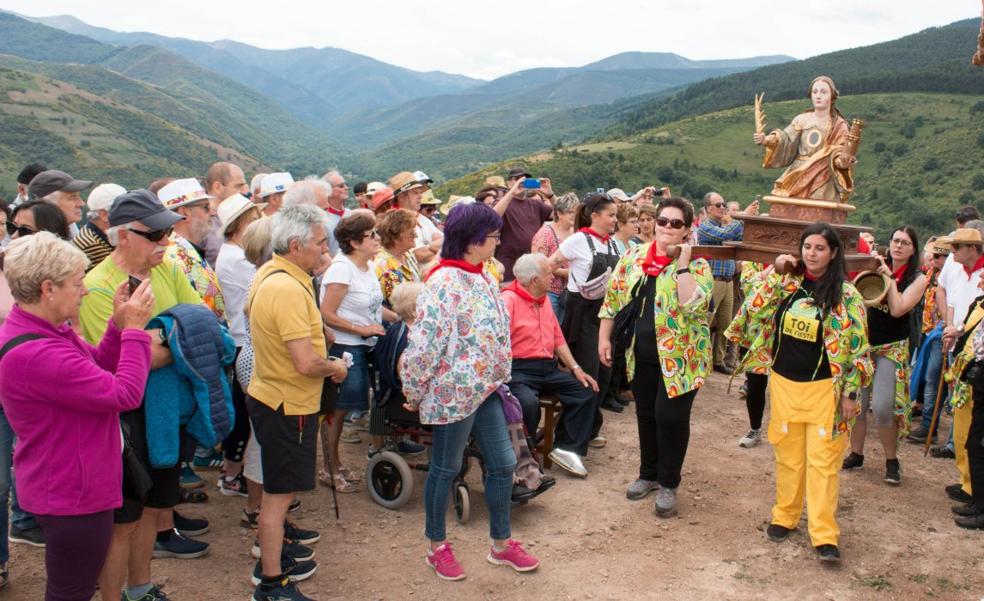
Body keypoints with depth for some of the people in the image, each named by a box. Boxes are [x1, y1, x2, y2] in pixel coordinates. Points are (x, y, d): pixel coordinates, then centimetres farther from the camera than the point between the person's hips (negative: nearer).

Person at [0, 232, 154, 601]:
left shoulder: (45, 331, 2)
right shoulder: (35, 354, -32)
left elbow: (97, 371, 6)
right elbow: (125, 394, -28)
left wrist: (118, 326, -8)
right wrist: (134, 330, -20)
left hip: (68, 486, 11)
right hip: (73, 494, -11)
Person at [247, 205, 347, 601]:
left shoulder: (267, 274, 4)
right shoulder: (289, 289, -27)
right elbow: (306, 364, -31)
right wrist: (335, 368, -9)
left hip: (269, 396, 10)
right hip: (287, 406, -10)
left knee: (277, 491, 22)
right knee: (280, 494, 1)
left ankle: (271, 560, 37)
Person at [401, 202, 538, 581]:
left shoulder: (483, 278, 8)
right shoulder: (444, 284, -21)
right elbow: (424, 343, -20)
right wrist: (414, 394, -12)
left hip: (485, 389, 9)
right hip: (454, 392, -8)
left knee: (502, 463, 12)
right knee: (445, 469, 9)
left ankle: (501, 544, 29)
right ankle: (437, 547, 28)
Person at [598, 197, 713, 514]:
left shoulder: (697, 266, -9)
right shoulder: (634, 256, 3)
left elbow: (693, 306, -25)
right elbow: (613, 297, 9)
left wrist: (682, 264, -24)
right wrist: (604, 337, 4)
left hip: (678, 357, -4)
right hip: (641, 354, 4)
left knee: (670, 416, -4)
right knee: (645, 414, 15)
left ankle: (668, 484, 17)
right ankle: (648, 473, 34)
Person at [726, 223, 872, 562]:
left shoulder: (846, 294, -6)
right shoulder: (787, 284, 3)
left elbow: (855, 346, -6)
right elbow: (752, 312, 4)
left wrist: (850, 393, -8)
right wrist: (775, 274, -3)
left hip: (824, 387, -3)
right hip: (784, 383, 3)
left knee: (822, 459, -2)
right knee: (788, 454, 13)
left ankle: (824, 534, 4)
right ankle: (785, 515, 27)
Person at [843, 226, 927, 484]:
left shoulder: (918, 279, -4)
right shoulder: (878, 268, 5)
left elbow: (897, 309, -16)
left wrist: (890, 278, -12)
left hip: (891, 349, -3)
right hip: (864, 344, 3)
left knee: (882, 408, -12)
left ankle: (892, 461, 9)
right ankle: (856, 454, 24)